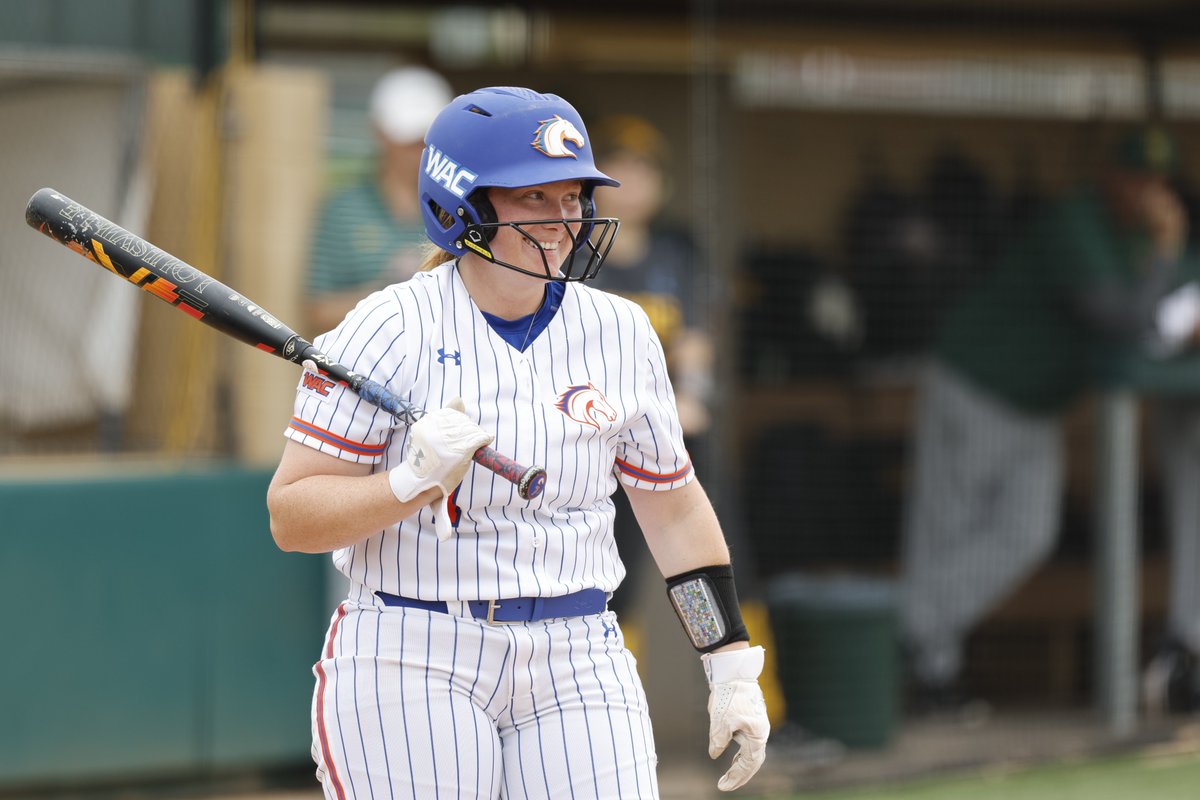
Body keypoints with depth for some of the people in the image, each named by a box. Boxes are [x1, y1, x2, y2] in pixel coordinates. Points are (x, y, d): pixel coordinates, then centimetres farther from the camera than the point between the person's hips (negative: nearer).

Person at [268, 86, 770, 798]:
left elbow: (674, 505, 16)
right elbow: (291, 517, -8)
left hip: (576, 670, 3)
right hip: (409, 668, -3)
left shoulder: (620, 333, 7)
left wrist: (732, 666, 12)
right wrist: (415, 480, -24)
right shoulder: (390, 331, -6)